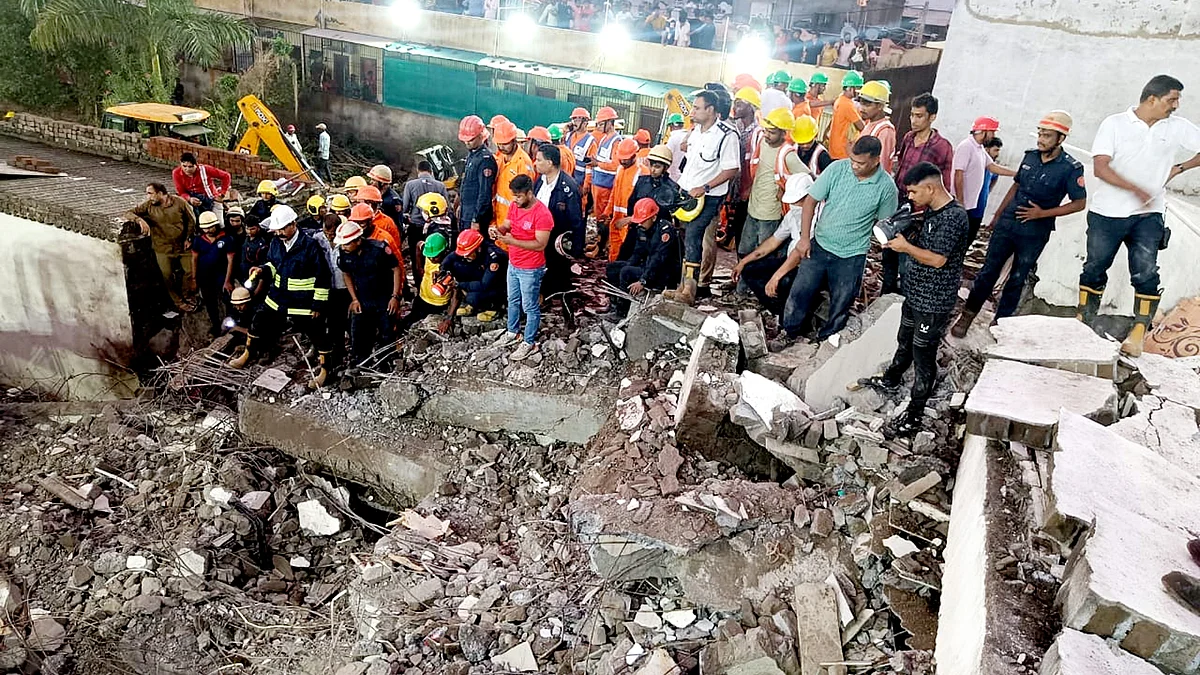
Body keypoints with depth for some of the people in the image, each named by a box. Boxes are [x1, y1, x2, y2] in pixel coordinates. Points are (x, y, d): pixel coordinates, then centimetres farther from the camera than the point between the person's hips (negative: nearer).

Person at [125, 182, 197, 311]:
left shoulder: (179, 202, -8)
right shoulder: (148, 206, -5)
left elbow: (191, 220, 1)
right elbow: (128, 213, -6)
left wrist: (188, 238, 0)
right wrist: (140, 220, -27)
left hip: (182, 246, 0)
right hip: (163, 248, 0)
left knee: (189, 271, 7)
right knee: (168, 276, 4)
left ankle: (184, 296, 30)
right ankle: (178, 301, 20)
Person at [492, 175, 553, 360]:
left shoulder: (542, 214, -26)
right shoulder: (515, 206, -2)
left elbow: (540, 244, -27)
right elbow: (507, 225, 8)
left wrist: (512, 241, -32)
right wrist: (499, 229, -17)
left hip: (531, 269, -8)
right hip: (513, 265, 8)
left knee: (530, 307, 8)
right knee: (513, 301, 24)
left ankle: (529, 343, 23)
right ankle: (512, 332, 43)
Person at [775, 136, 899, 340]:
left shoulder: (886, 187, -14)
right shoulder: (837, 168, -11)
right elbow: (811, 201, -6)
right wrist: (804, 237, -11)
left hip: (851, 257, -1)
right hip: (819, 246, 1)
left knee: (840, 307, 11)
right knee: (799, 292, 6)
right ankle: (788, 336, 27)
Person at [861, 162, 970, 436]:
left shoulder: (954, 217, -25)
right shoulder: (932, 211, 4)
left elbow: (938, 259, -27)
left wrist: (906, 246, -17)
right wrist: (902, 236, -1)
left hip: (934, 302, -9)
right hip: (915, 293, 10)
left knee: (923, 357, 2)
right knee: (905, 341, 28)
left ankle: (914, 415, 13)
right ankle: (891, 380, 51)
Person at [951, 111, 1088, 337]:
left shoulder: (1071, 168, -11)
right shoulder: (1030, 156, 3)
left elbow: (1079, 203, -7)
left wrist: (1042, 213, -16)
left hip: (1034, 234, -3)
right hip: (1007, 224, 3)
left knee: (1017, 280, 9)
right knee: (989, 271, 6)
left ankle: (1000, 322, 22)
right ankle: (968, 315, 15)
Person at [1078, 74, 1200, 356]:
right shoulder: (1114, 124, -4)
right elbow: (1100, 167, -14)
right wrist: (1136, 189, -23)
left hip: (1148, 216, 2)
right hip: (1107, 213, -2)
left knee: (1146, 274, -9)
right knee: (1095, 269, 7)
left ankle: (1138, 334, -4)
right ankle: (1082, 326, 19)